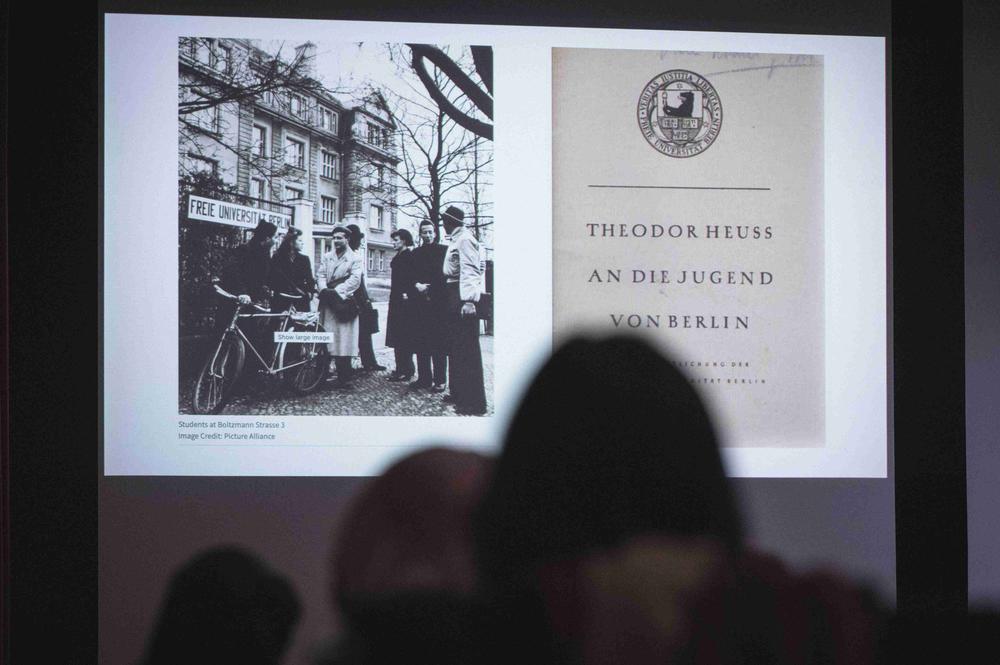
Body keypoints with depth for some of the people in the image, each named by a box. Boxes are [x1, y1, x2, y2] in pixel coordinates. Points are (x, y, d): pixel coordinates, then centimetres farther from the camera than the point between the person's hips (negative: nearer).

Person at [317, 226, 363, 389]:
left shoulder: (354, 259, 5)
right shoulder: (326, 257, 20)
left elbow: (355, 280, -6)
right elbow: (320, 275, 11)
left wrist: (337, 291, -15)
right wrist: (324, 289, -10)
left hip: (344, 301, -4)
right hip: (328, 302, 4)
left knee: (344, 340, -8)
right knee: (329, 339, -3)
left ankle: (345, 378, -6)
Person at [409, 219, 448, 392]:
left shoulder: (443, 250, 2)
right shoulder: (416, 253, 15)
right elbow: (410, 275, 13)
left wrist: (429, 289, -7)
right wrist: (417, 285, -6)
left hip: (438, 302, -4)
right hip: (420, 303, 4)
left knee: (439, 342, -5)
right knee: (421, 341, 4)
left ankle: (440, 380, -3)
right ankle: (424, 377, 10)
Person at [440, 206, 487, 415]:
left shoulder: (465, 240, -13)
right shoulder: (455, 240, 18)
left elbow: (470, 271, -22)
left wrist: (468, 300, -29)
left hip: (462, 296, -11)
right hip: (453, 296, 11)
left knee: (467, 349, -10)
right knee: (455, 347, 16)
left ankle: (473, 403, -11)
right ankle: (458, 392, 24)